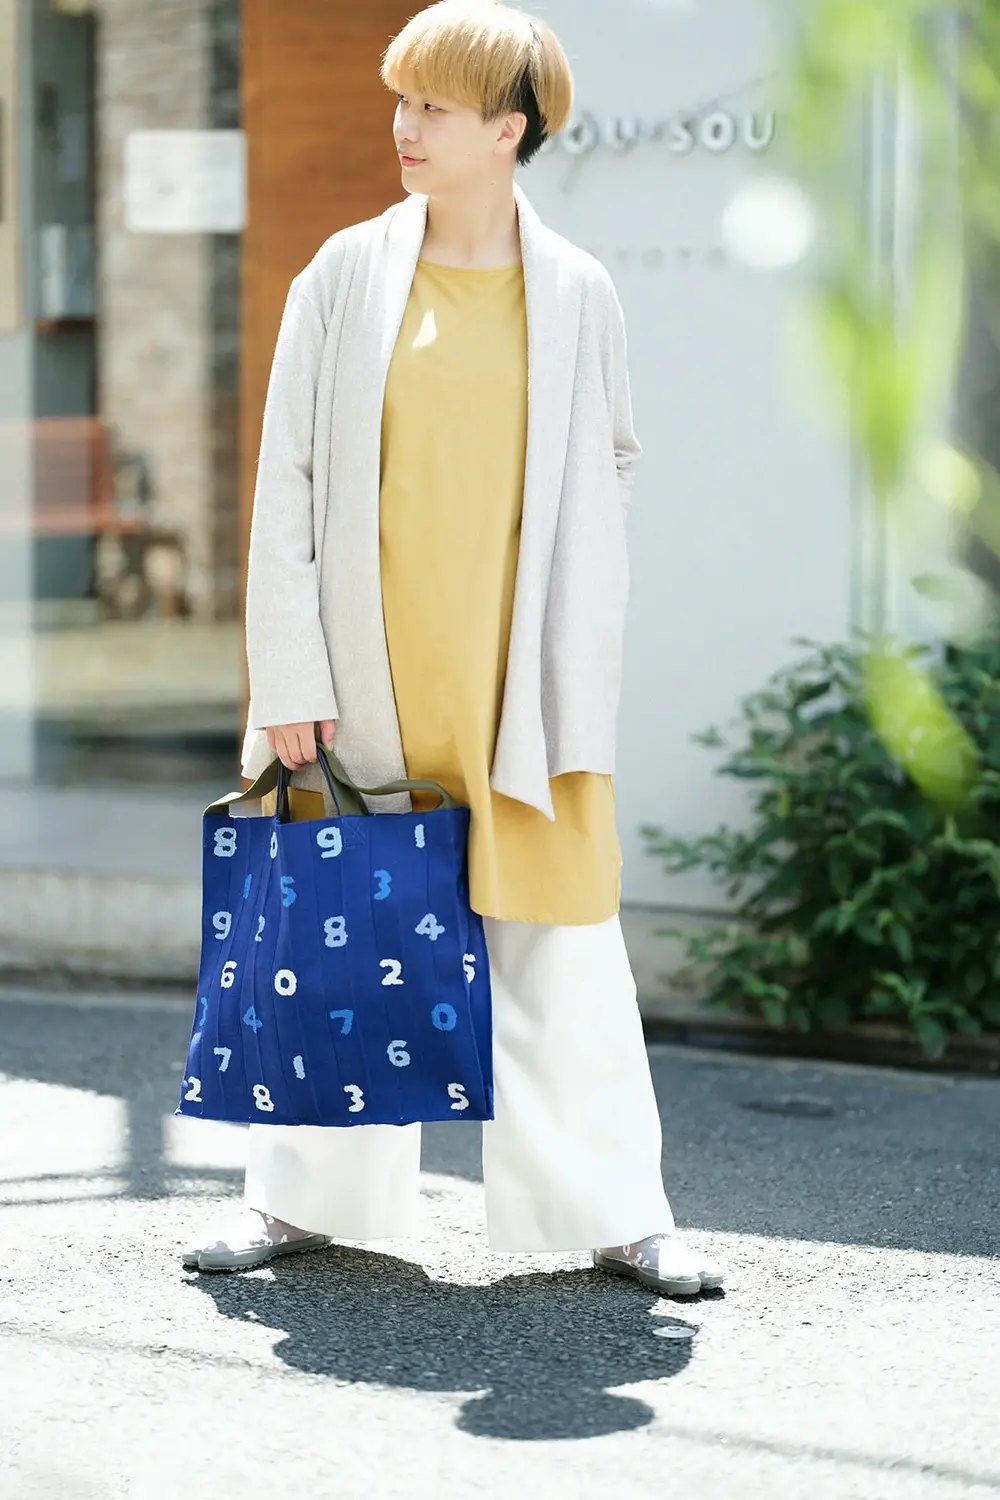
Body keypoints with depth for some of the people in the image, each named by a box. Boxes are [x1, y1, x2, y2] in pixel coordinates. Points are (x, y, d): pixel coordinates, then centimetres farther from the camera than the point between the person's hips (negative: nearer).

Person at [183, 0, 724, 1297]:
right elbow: (288, 480, 0)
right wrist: (290, 673, -6)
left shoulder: (574, 294, 1)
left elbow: (608, 467, 9)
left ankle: (617, 1213, 12)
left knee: (560, 942, 2)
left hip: (520, 676, 0)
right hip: (371, 669, 1)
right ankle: (306, 1198, 23)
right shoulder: (347, 276, 1)